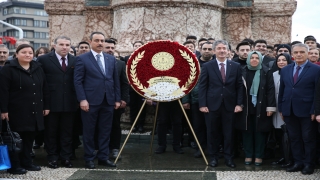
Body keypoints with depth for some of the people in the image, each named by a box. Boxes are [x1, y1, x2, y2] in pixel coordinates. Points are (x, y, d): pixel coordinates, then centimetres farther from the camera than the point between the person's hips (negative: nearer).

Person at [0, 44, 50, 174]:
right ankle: (14, 166, 11)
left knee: (29, 137, 12)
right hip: (17, 111, -5)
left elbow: (44, 89, 13)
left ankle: (27, 162, 24)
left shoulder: (38, 69, 10)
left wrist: (46, 106, 10)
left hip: (34, 111, 5)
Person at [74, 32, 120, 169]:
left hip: (108, 101, 4)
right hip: (90, 101, -4)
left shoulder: (111, 59, 12)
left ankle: (103, 157, 20)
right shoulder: (82, 59, -2)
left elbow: (116, 80, 12)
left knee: (105, 131, 10)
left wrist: (117, 99, 8)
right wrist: (82, 99, -14)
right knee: (89, 131, 6)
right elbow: (78, 81, -6)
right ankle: (89, 158, 17)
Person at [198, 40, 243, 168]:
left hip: (229, 105, 1)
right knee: (212, 132, 8)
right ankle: (213, 157, 20)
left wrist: (239, 103, -3)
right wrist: (202, 104, -9)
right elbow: (202, 86, -2)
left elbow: (239, 86, 4)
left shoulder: (236, 66, 5)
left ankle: (228, 157, 19)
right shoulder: (207, 66, 1)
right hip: (212, 104, -1)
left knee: (228, 133, 7)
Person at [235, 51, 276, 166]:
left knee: (260, 131, 6)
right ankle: (248, 155, 17)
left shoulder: (266, 72, -2)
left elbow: (270, 90, -5)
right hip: (246, 108, 2)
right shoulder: (243, 72, 2)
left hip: (261, 108, -1)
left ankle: (258, 156, 16)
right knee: (247, 131, 7)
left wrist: (270, 107, -11)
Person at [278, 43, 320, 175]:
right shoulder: (285, 70, 9)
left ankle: (309, 164, 19)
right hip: (289, 110, 5)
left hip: (306, 111, -5)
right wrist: (280, 108, 7)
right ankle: (298, 162, 22)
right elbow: (282, 90, 11)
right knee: (294, 138, 11)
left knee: (308, 138, 7)